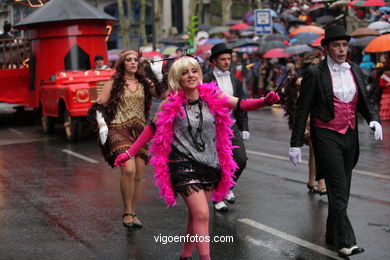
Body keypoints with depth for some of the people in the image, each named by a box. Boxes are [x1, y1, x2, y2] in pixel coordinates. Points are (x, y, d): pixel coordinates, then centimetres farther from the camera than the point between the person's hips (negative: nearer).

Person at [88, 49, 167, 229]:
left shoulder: (144, 83, 13)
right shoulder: (114, 83, 4)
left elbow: (163, 94, 1)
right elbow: (99, 105, 3)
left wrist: (158, 75, -5)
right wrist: (102, 125, -10)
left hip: (140, 132, 4)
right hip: (119, 130, -4)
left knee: (138, 175, 3)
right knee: (128, 169, -24)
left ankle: (133, 213, 19)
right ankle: (127, 212, -9)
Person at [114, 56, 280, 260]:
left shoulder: (212, 97, -2)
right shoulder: (171, 105, -6)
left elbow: (241, 104, -11)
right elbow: (153, 129, 2)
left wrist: (265, 101, -30)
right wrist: (130, 153, 1)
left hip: (209, 164, 4)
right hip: (184, 165, -4)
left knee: (196, 215, 14)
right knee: (202, 214, -14)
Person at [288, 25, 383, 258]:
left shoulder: (356, 71, 8)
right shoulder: (315, 73, -7)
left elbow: (365, 101, 16)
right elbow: (302, 111, -6)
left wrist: (374, 119, -7)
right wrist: (296, 144, -7)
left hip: (350, 136, 6)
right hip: (327, 136, -6)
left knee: (342, 189, 12)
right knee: (338, 189, -10)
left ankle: (333, 234, 25)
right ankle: (346, 241, -9)